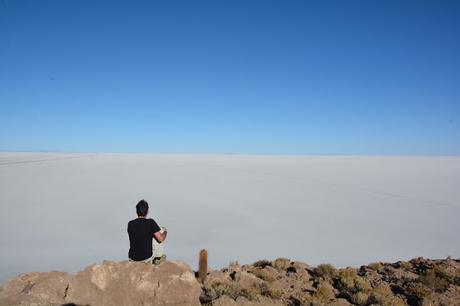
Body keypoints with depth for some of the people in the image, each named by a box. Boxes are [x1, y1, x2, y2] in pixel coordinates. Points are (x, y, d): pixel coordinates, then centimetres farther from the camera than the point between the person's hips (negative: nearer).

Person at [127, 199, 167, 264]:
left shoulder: (130, 224, -5)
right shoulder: (151, 222, -16)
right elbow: (161, 239, -13)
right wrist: (165, 232, 10)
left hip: (132, 259, 4)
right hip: (147, 258, -4)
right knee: (161, 230, 12)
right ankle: (157, 258, 20)